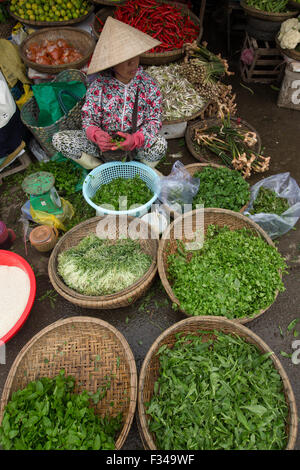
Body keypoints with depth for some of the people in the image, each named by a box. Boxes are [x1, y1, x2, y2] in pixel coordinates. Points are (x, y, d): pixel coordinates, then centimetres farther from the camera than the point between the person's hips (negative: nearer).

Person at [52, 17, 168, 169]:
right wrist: (97, 135, -33)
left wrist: (135, 139, -27)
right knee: (59, 139, -15)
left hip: (137, 145, 0)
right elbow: (88, 119, -8)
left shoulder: (147, 83, -7)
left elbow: (155, 119, -7)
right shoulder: (99, 85, -10)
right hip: (105, 144, 1)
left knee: (160, 144, -34)